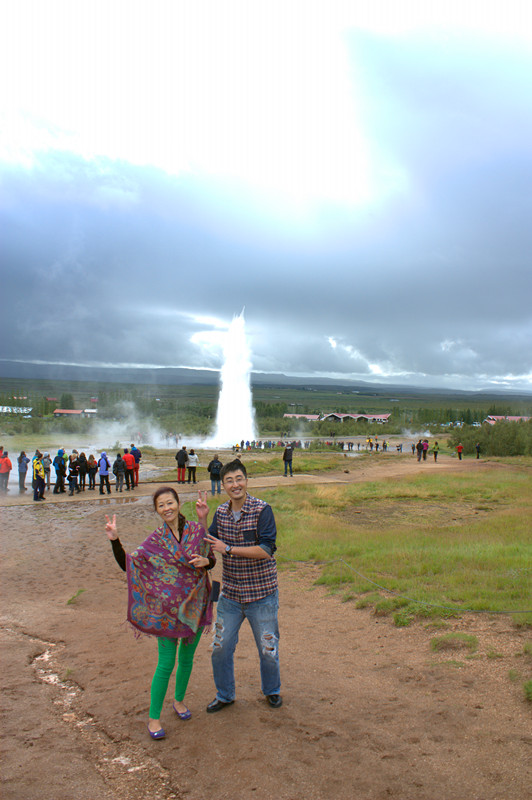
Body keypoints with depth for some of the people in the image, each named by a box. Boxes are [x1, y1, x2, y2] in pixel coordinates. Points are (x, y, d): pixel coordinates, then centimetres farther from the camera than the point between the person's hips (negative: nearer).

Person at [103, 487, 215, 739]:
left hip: (195, 604, 3)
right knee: (166, 664, 1)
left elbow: (212, 559, 7)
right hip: (168, 607, -2)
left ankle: (179, 700, 42)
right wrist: (114, 540, -19)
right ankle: (154, 717, 19)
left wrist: (205, 562, -15)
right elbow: (128, 564, -8)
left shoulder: (197, 530, -3)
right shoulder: (155, 540, -7)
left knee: (187, 658, 18)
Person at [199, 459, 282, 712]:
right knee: (220, 648, 13)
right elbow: (208, 548, 7)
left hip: (261, 594, -4)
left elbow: (266, 550, -24)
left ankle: (272, 690, 41)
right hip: (230, 594, 4)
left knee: (268, 649, 14)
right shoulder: (221, 512, 0)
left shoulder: (262, 510, -17)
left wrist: (228, 549, -24)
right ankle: (224, 695, 38)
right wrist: (202, 520, -8)